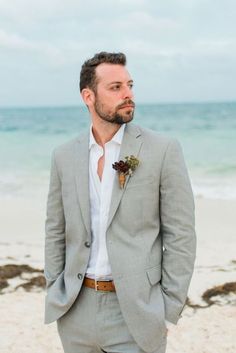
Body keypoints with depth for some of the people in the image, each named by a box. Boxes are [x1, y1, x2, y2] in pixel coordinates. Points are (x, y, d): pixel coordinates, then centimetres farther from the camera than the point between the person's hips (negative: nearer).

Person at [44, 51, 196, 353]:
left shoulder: (163, 150, -7)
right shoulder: (64, 156, 4)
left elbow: (180, 234, -6)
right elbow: (56, 231, 11)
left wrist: (169, 313, -8)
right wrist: (54, 295, 5)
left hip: (137, 311, -3)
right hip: (75, 311, 4)